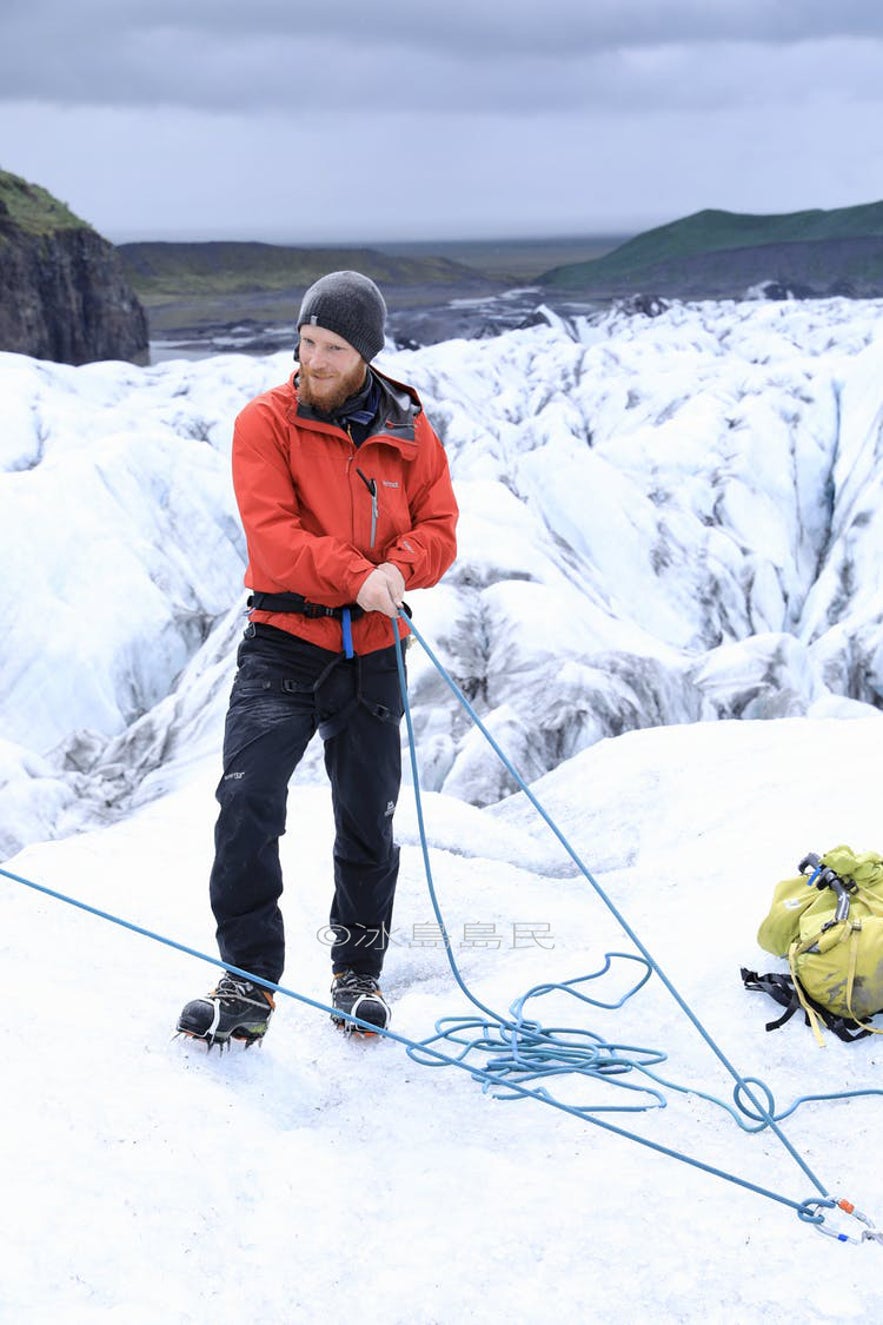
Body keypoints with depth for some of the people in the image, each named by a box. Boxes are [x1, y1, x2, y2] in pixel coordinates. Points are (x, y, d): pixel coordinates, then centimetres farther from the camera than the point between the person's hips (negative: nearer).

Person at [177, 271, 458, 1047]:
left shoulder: (408, 433, 5)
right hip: (284, 642, -2)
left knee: (369, 823, 11)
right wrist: (355, 574, -29)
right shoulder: (267, 422, -5)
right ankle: (248, 985, -4)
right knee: (247, 803, -17)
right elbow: (271, 532, -16)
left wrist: (399, 567, -21)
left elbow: (440, 529, 1)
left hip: (372, 654, 3)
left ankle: (359, 973, 31)